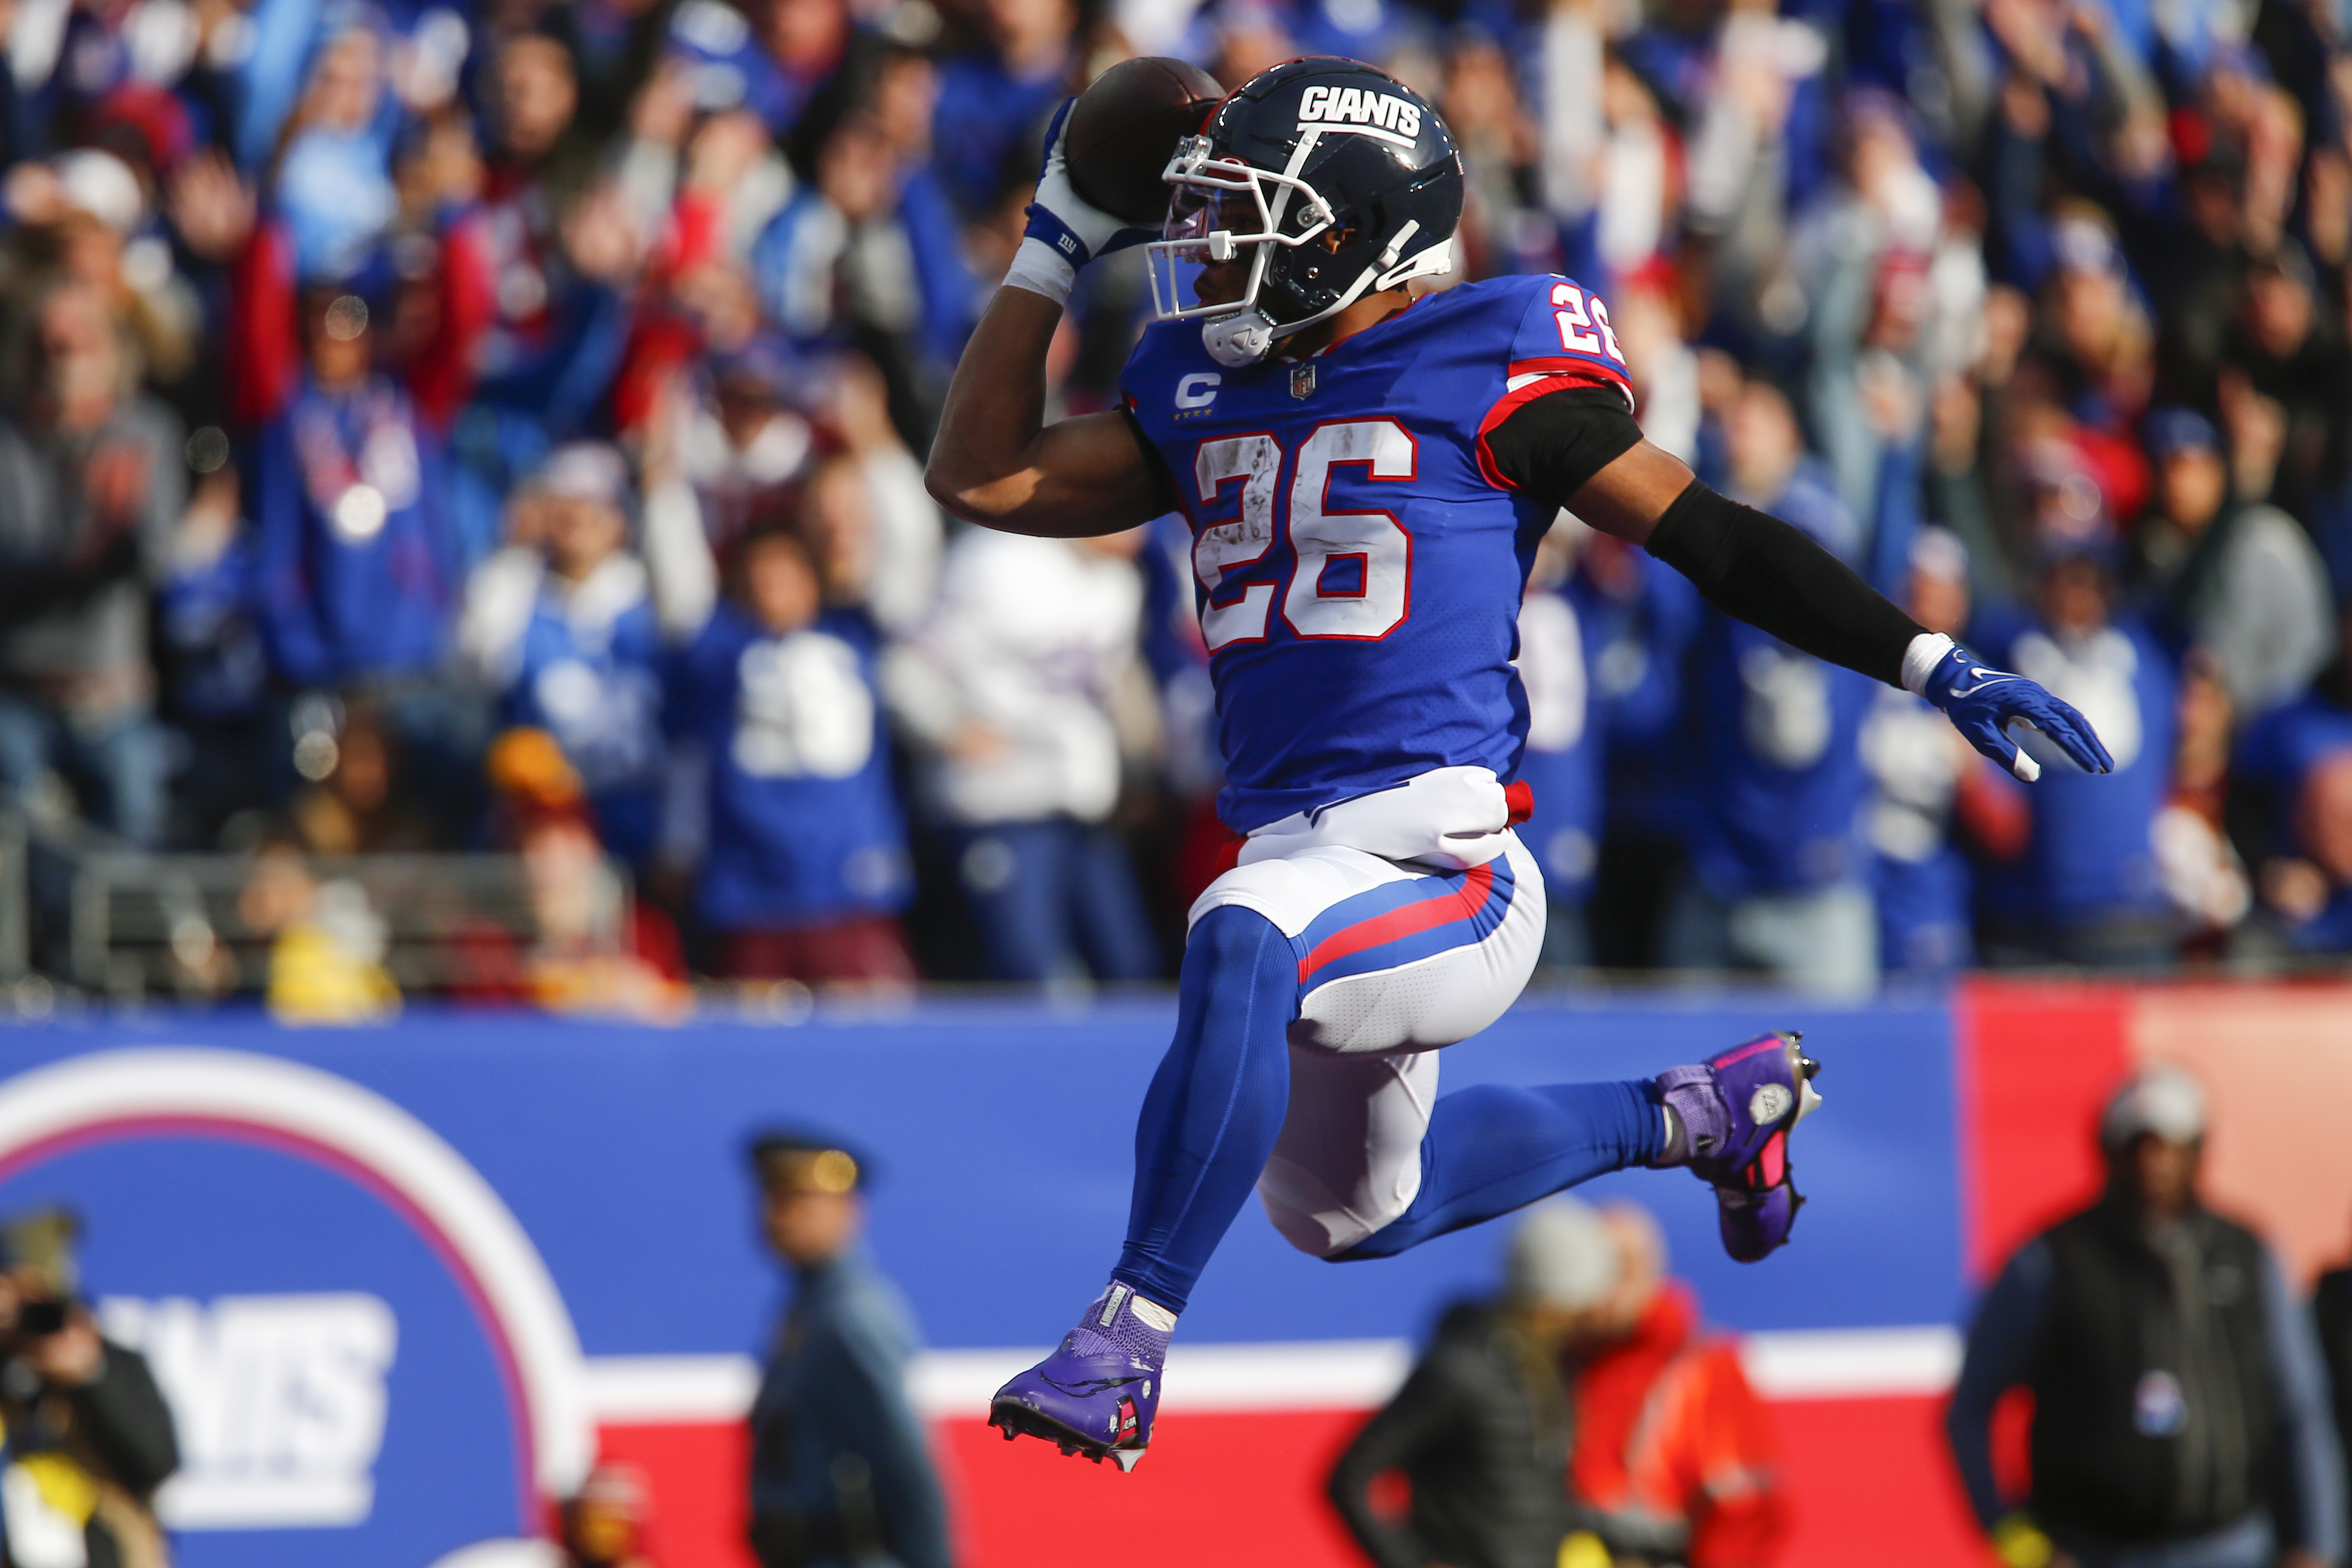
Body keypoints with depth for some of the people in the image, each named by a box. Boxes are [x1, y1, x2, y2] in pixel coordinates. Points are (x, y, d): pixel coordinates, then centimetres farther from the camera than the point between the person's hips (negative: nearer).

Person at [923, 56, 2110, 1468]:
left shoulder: (1487, 370, -4)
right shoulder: (1209, 395, 15)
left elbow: (1714, 538, -3)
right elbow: (982, 476, 16)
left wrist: (1934, 665, -8)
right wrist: (1057, 249, 13)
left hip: (1451, 870, -9)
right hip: (1299, 857, 9)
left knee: (1242, 942, -39)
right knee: (1347, 1213, 26)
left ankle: (1128, 1346, -35)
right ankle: (1706, 1114, 44)